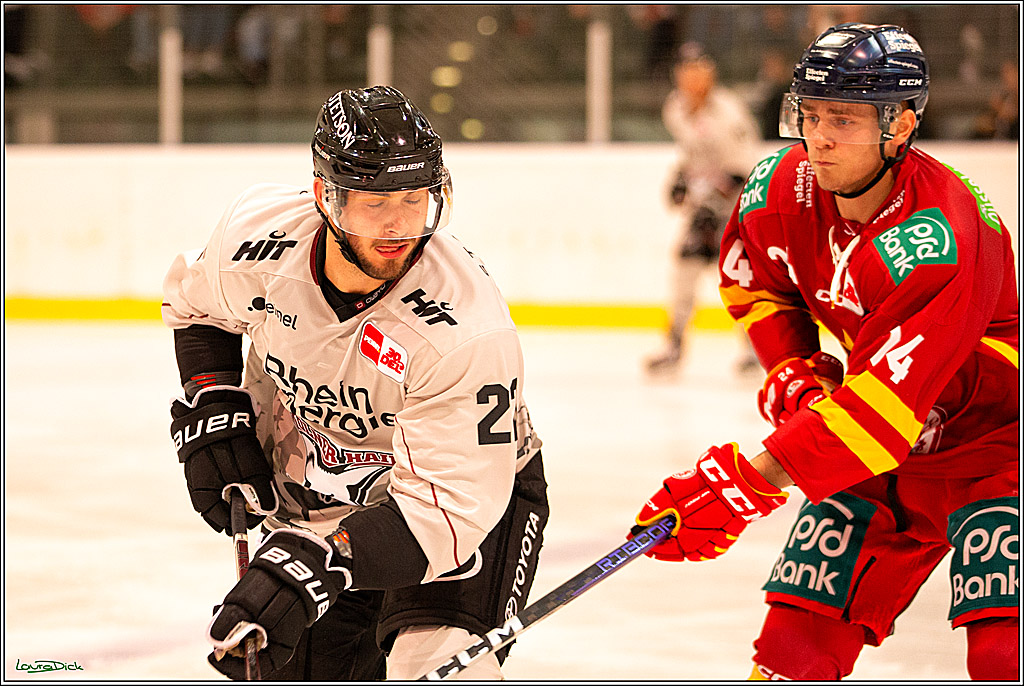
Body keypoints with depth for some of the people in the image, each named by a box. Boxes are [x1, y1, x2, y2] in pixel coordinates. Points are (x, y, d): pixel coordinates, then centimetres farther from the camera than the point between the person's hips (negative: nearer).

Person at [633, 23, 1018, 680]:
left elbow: (883, 402, -38)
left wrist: (750, 481, -41)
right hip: (879, 453, 6)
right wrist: (792, 370, -4)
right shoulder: (784, 188, -10)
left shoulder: (939, 241, -33)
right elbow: (752, 278, 13)